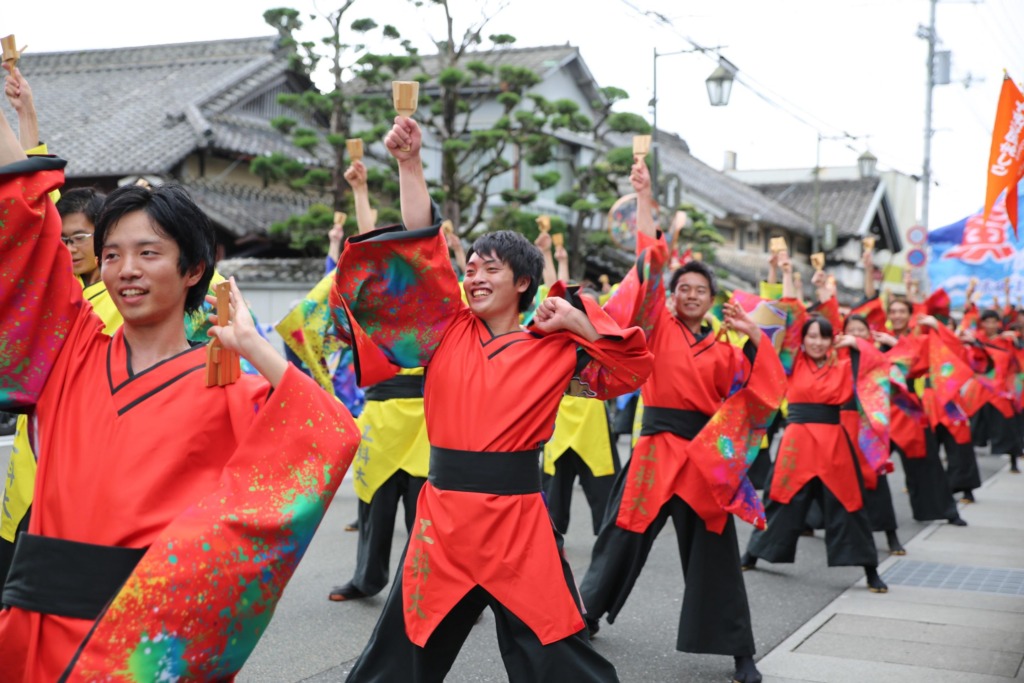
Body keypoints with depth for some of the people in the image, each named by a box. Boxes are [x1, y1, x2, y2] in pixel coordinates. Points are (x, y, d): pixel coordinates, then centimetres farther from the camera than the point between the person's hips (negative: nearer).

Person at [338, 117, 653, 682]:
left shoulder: (554, 350, 1)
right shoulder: (449, 331, 6)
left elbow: (633, 367, 2)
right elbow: (421, 251, 1)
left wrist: (577, 321, -8)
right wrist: (409, 163, -4)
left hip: (517, 517, -2)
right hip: (443, 513, 3)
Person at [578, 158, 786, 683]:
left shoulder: (723, 349, 8)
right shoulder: (658, 327, 3)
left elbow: (757, 388, 0)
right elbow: (650, 262, -3)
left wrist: (754, 338, -11)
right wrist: (644, 198, -8)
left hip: (704, 453, 1)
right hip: (658, 446, -1)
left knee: (714, 552, 2)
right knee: (625, 534, 9)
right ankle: (590, 608, 33)